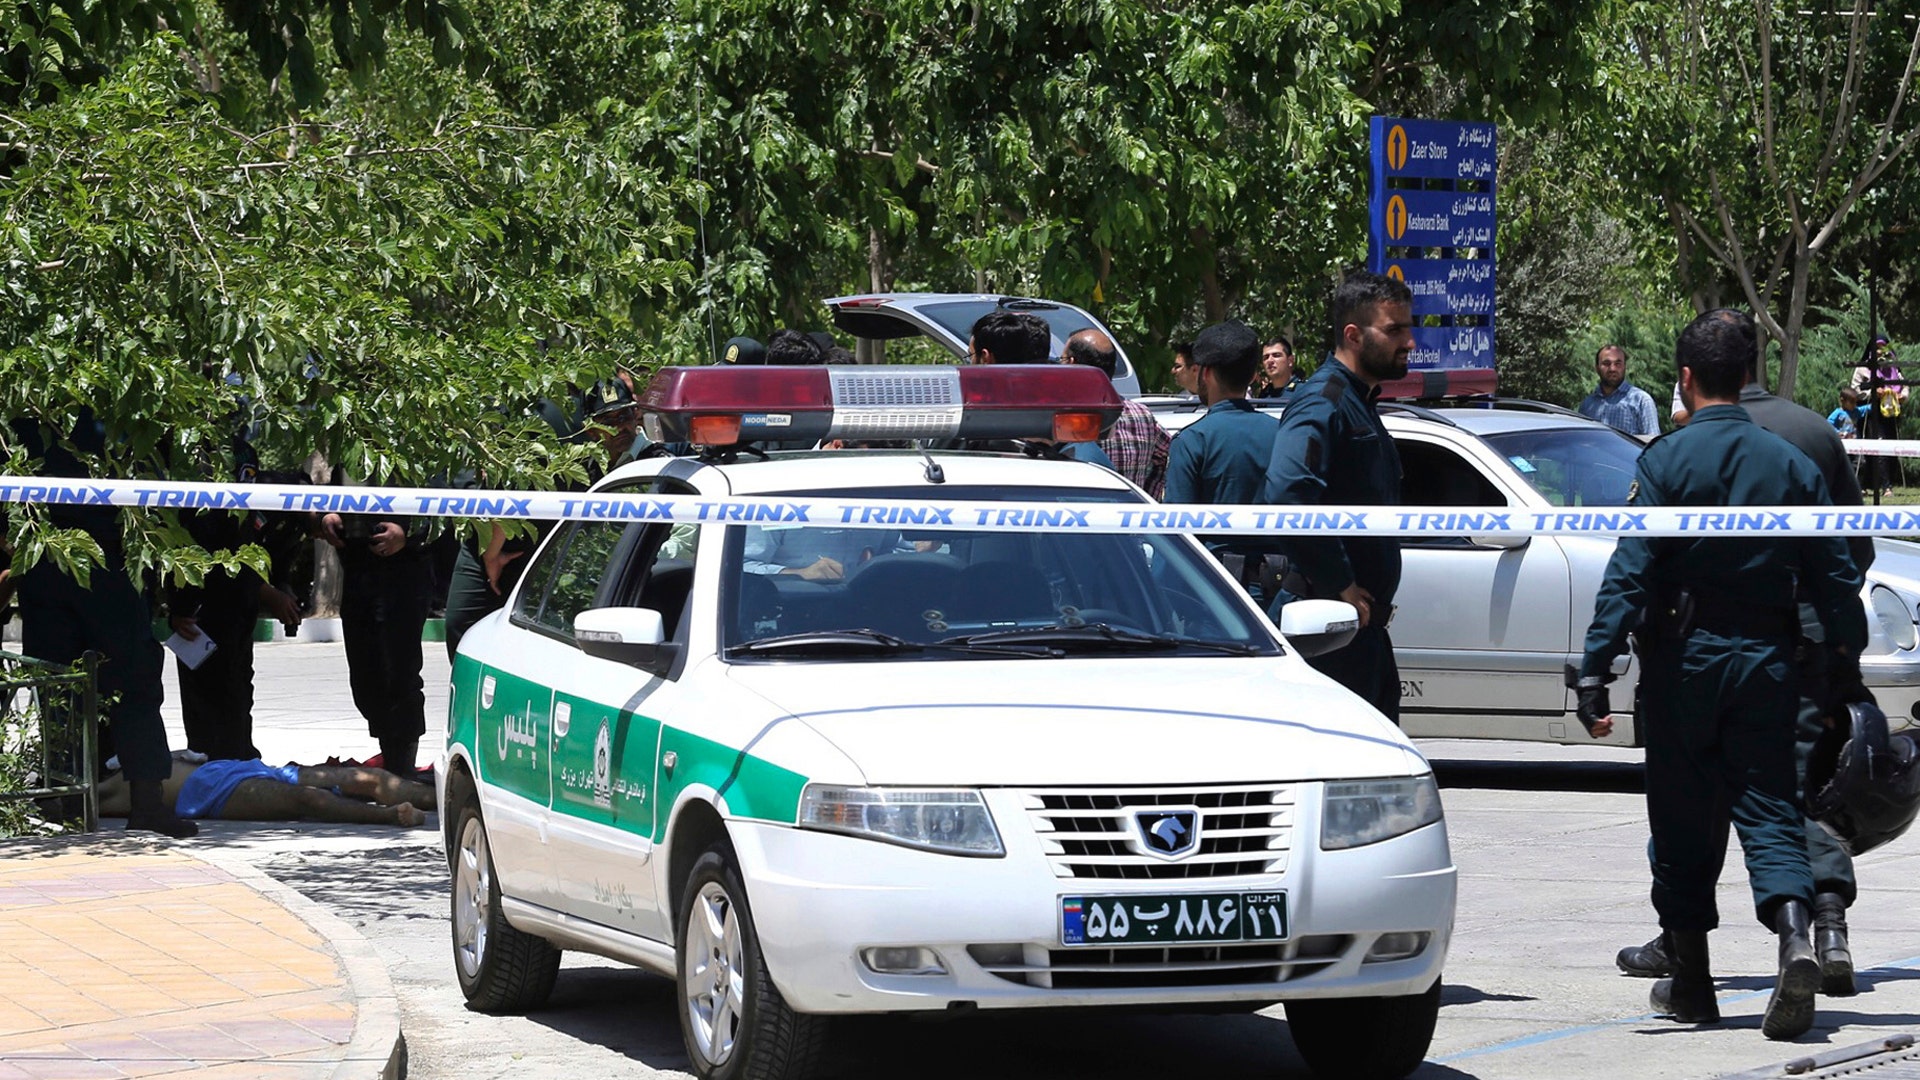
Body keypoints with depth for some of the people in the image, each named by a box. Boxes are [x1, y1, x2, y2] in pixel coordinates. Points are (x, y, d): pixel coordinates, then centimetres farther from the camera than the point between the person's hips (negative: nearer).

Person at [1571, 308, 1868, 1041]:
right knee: (1769, 810, 4)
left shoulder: (1667, 461, -7)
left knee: (1684, 823, 7)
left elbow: (1629, 573, -13)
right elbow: (1834, 578, 6)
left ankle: (1691, 981, 13)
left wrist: (1594, 670, -14)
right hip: (1765, 659, 2)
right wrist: (1847, 671, 14)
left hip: (1684, 660, -2)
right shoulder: (1791, 464, 4)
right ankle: (1796, 936, -22)